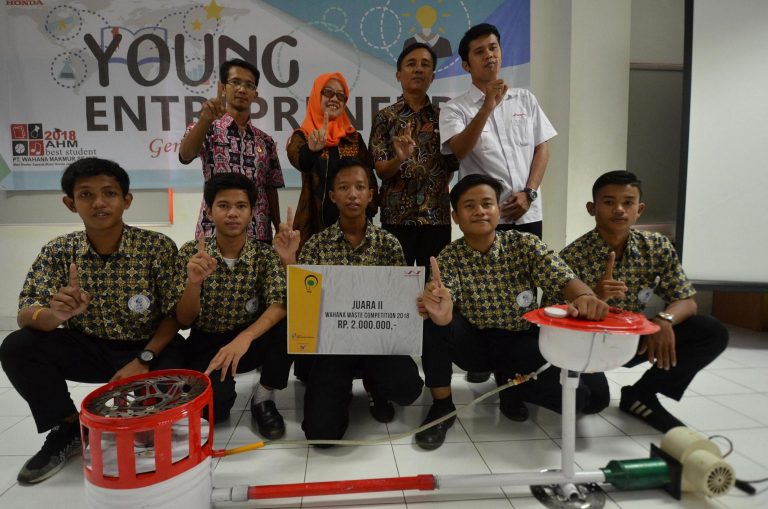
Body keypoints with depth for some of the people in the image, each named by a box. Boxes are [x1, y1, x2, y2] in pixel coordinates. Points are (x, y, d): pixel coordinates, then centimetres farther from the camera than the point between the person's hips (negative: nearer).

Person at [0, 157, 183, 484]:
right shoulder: (58, 252, -6)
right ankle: (70, 429, 3)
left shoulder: (158, 247, -15)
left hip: (150, 349, -3)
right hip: (91, 348, 3)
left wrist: (144, 360, -24)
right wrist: (56, 314, -36)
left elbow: (175, 315, -12)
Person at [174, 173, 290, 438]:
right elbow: (184, 320, -9)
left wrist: (244, 338, -42)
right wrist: (194, 281, -29)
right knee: (212, 406, -30)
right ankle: (221, 388, 10)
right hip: (206, 344, 0)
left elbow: (280, 306, -25)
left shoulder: (265, 254, -9)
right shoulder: (191, 252, -7)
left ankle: (264, 397, -8)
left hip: (252, 340, 1)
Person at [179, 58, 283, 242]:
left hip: (259, 234, 3)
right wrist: (205, 119, -35)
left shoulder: (266, 141, 12)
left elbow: (271, 191, 13)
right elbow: (185, 156, -19)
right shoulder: (206, 130, 3)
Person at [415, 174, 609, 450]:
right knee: (433, 318, -29)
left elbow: (565, 279, -20)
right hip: (474, 343, 0)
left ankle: (509, 382, 10)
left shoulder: (525, 244, -8)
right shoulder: (449, 257, -9)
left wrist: (584, 297, -46)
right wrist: (440, 312, -50)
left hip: (521, 343, 1)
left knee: (576, 396, -22)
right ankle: (442, 404, -11)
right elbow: (445, 310, -24)